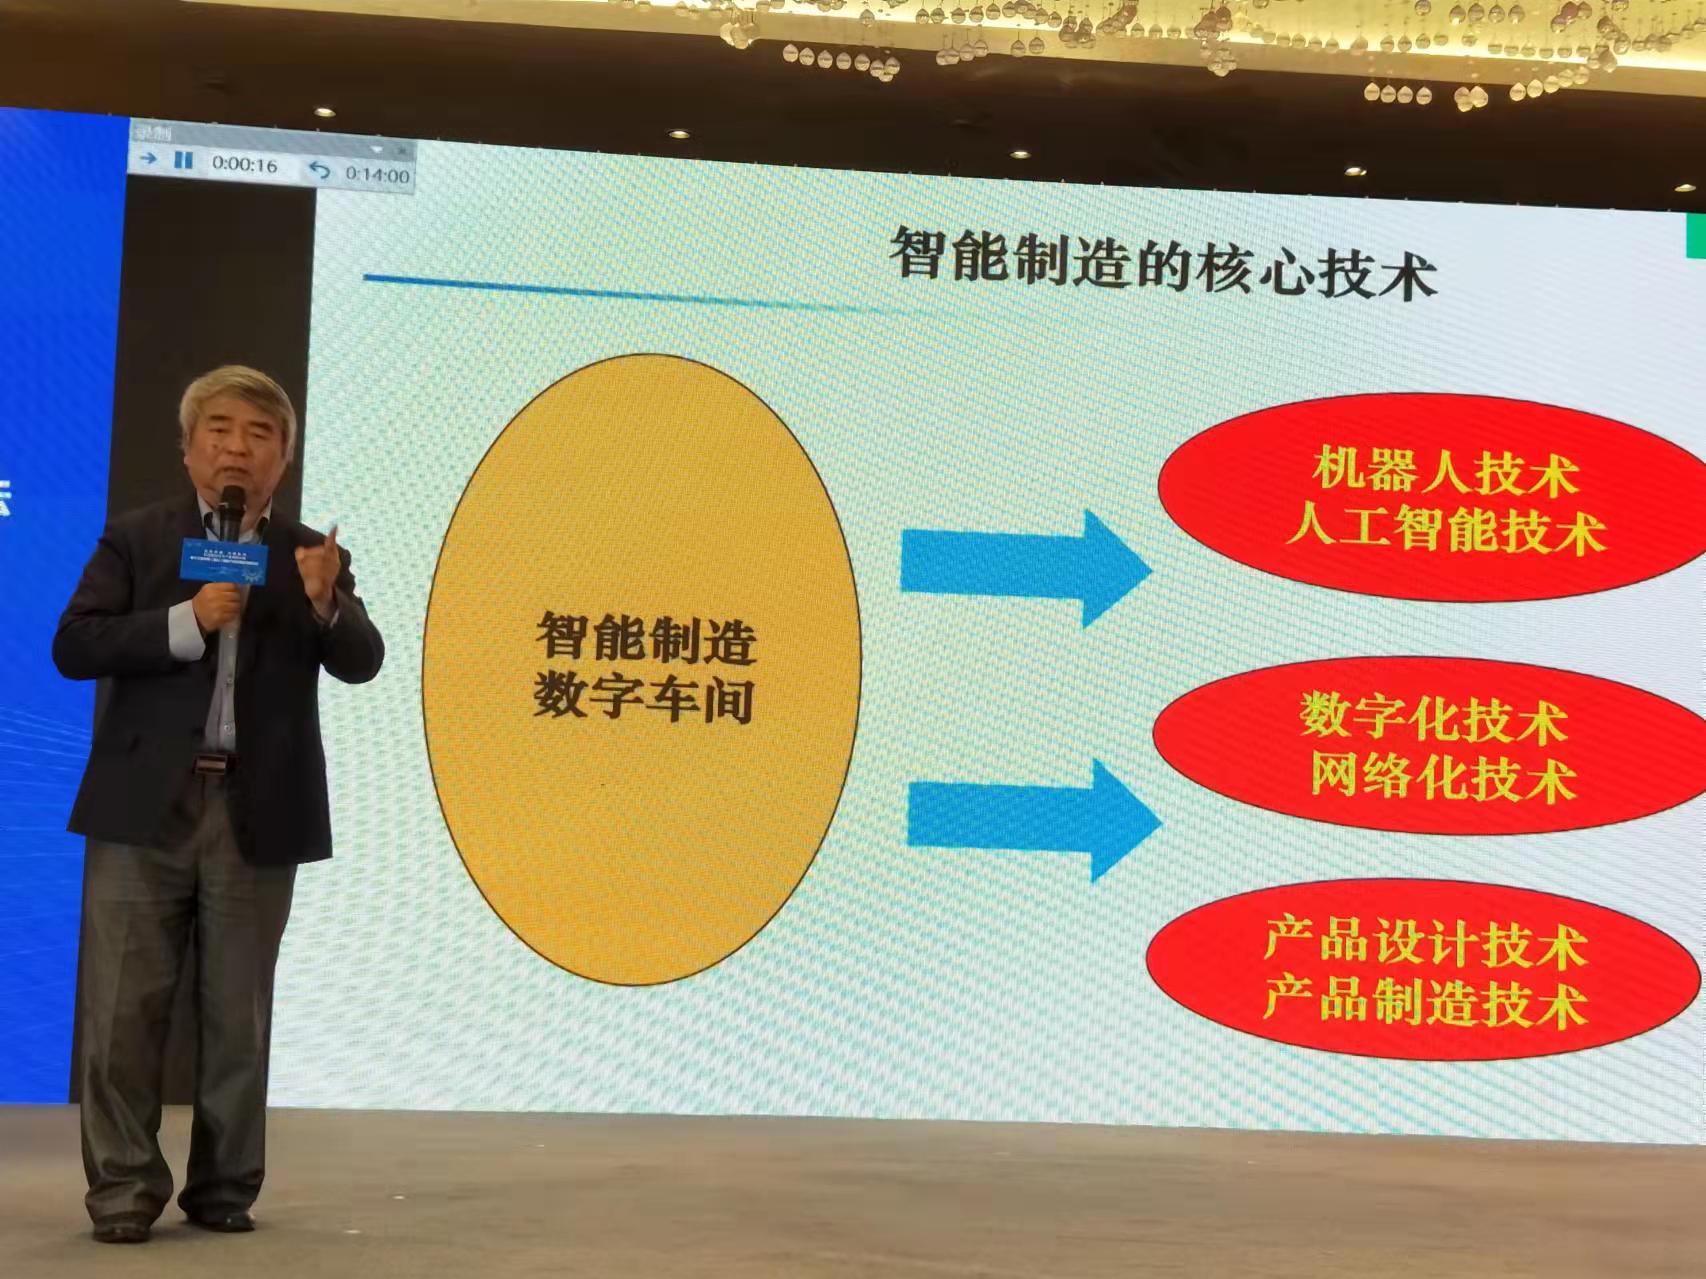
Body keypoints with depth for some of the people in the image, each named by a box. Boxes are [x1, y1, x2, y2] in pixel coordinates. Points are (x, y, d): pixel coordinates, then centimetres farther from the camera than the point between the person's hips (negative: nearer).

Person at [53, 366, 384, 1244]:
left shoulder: (310, 555, 7)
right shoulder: (135, 539, 5)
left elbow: (361, 664, -4)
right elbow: (74, 646, -4)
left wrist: (326, 607, -25)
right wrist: (187, 622, -17)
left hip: (258, 812, 1)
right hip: (143, 806, -1)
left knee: (238, 1013, 8)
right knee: (124, 1008, 1)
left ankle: (225, 1187, 19)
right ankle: (124, 1188, 10)